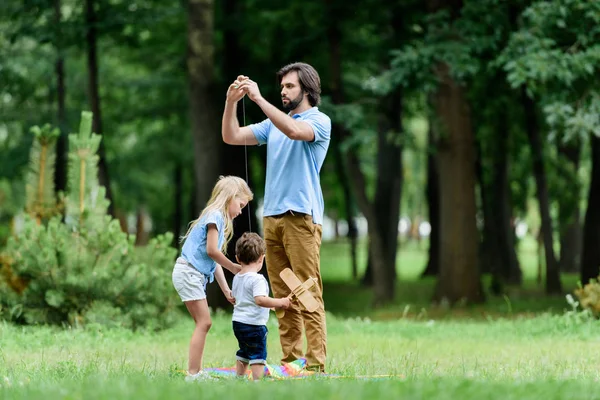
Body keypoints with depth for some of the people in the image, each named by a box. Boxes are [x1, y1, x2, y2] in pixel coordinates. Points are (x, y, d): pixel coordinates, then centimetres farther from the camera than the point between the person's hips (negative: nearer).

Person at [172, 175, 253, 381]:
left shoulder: (219, 218, 20)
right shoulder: (215, 216, -10)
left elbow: (215, 262, 19)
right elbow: (212, 251, -18)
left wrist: (226, 290, 15)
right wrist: (234, 267, -8)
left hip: (194, 276, 10)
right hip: (188, 273, -10)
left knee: (203, 324, 11)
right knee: (204, 322, -12)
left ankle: (196, 372, 11)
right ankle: (193, 373, -15)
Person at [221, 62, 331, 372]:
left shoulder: (319, 121, 0)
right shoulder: (272, 124, 19)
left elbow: (294, 131, -22)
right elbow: (231, 137, 14)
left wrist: (259, 99, -21)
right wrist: (231, 102, 0)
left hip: (301, 216, -6)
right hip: (272, 217, 7)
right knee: (283, 296, 4)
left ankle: (315, 364, -13)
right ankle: (290, 360, 6)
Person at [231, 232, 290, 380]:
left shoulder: (237, 278, 9)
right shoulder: (257, 279, -18)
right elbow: (260, 300, -30)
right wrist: (280, 302, -20)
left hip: (238, 322, 9)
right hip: (253, 323, -9)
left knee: (243, 353, 22)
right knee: (258, 355, -4)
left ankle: (239, 378, 28)